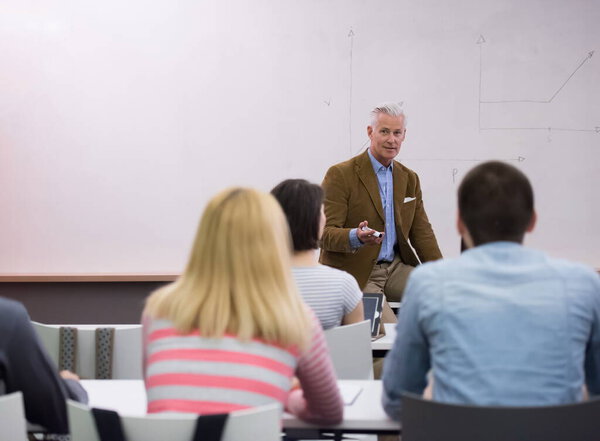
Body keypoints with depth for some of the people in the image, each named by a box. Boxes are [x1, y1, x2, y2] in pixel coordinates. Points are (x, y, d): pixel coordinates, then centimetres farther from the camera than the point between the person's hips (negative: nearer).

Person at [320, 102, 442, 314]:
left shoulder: (410, 178, 15)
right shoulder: (340, 175, -6)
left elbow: (422, 233, 15)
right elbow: (326, 233, -12)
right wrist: (356, 237, -33)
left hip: (396, 268, 6)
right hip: (354, 273, -6)